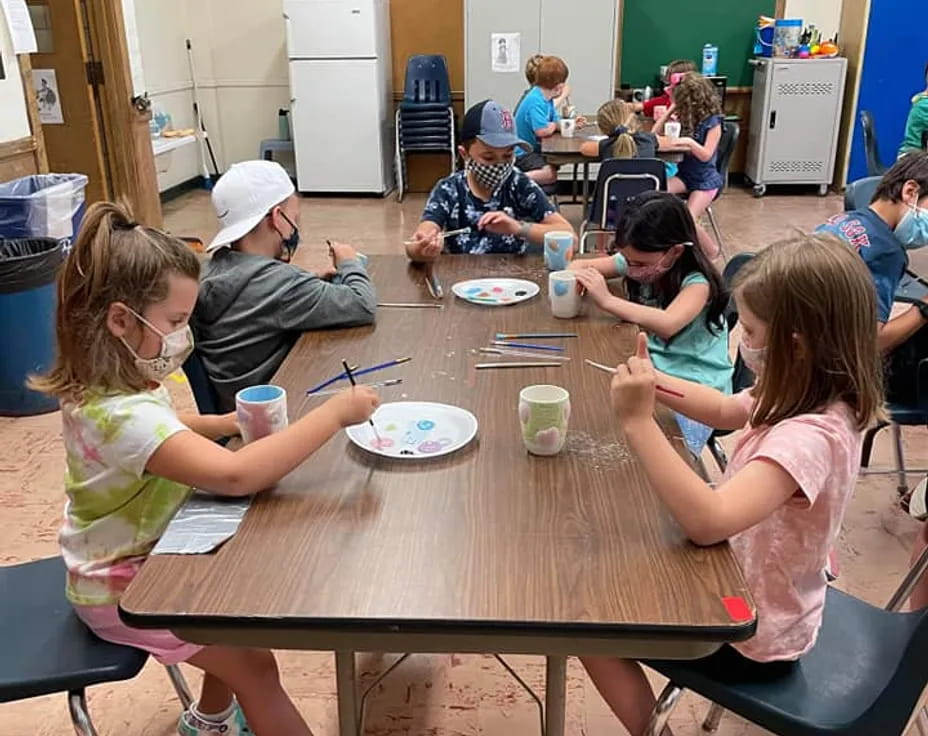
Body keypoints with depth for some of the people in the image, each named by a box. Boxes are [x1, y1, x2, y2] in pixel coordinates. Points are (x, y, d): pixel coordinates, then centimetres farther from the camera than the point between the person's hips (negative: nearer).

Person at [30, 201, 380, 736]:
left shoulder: (113, 383, -6)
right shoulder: (120, 413, -37)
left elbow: (162, 431, 17)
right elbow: (236, 475, -48)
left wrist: (229, 423, -2)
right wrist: (335, 413, -41)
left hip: (144, 553, 9)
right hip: (124, 585, -9)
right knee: (254, 667, -8)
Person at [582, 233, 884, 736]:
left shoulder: (810, 437, -35)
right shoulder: (810, 398, -8)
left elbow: (706, 521, -46)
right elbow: (726, 411, 10)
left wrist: (637, 421, -43)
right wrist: (654, 384, -7)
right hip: (752, 594, 9)